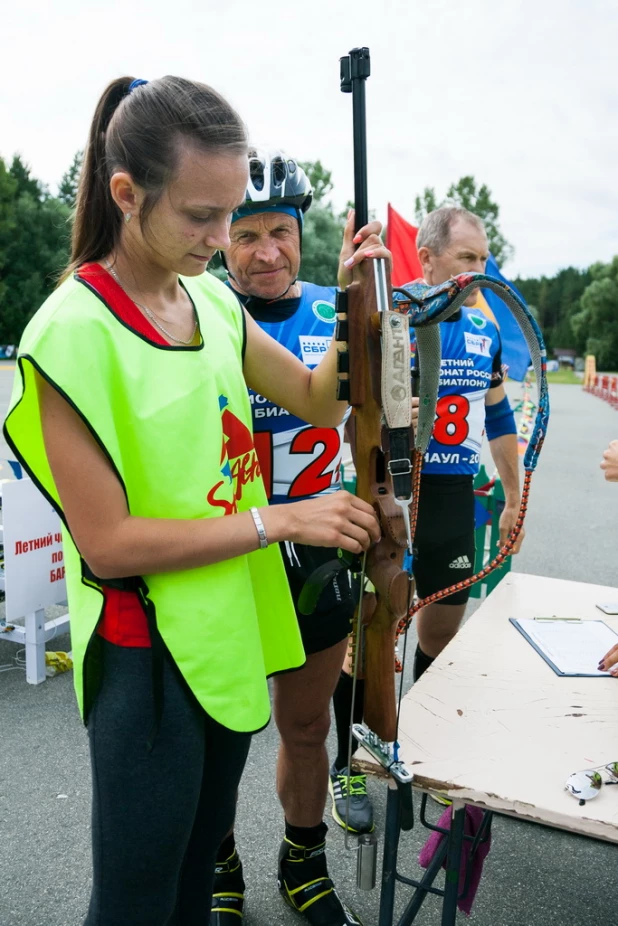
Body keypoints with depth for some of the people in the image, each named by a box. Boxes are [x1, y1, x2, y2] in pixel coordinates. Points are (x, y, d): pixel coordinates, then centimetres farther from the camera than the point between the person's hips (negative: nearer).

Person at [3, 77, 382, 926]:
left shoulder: (212, 299, 3)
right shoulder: (73, 333, -19)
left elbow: (318, 401, 10)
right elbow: (107, 542, -20)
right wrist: (278, 521, -20)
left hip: (236, 629, 7)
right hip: (146, 657, -6)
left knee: (200, 858, 27)